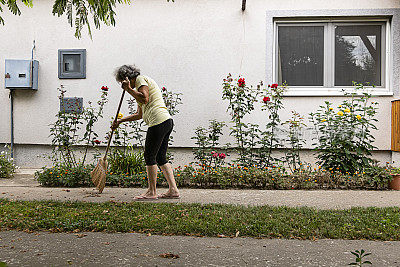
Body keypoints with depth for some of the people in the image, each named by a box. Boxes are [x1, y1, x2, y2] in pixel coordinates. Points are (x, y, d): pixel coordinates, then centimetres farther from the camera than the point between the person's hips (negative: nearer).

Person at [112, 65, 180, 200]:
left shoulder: (140, 79, 2)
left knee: (149, 156, -4)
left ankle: (151, 192, 2)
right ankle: (173, 189, 9)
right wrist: (120, 121, 35)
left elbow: (145, 99, -16)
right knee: (160, 157, 10)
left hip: (158, 121, -10)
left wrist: (128, 89, -7)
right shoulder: (141, 85, 30)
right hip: (167, 121, 10)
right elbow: (139, 115, 34)